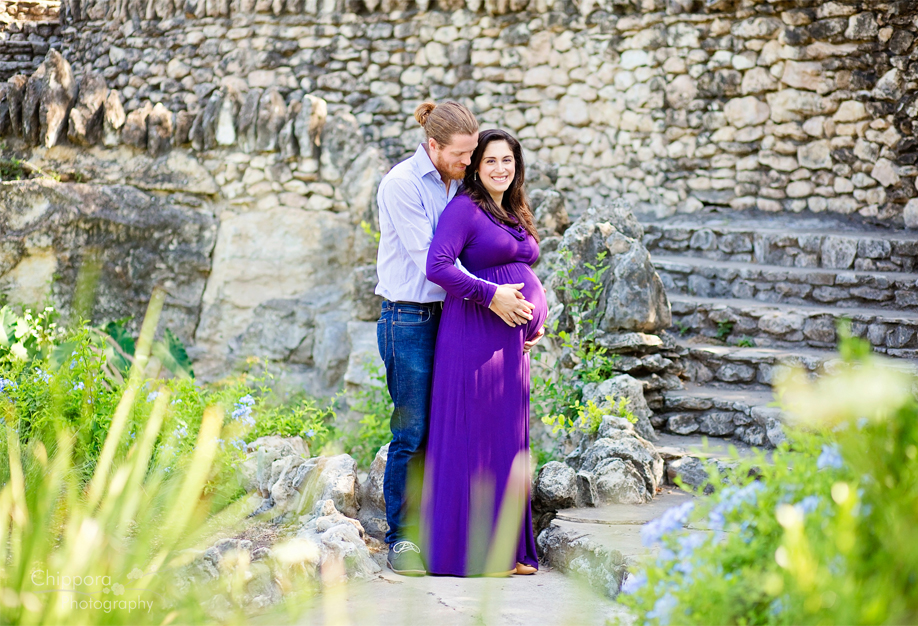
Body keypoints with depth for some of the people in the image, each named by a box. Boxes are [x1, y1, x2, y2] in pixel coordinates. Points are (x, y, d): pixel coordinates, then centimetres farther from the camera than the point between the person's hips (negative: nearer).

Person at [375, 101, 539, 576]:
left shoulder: (460, 184, 12)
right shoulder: (401, 184, -9)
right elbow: (430, 260, -16)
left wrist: (523, 306, 4)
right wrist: (490, 295, -19)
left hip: (452, 316, 6)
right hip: (409, 318, -6)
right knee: (412, 432, -4)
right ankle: (401, 538, 6)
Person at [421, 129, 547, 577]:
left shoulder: (516, 214, 19)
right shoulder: (464, 208, -6)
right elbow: (437, 266, -18)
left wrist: (537, 317, 11)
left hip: (510, 341, 8)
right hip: (474, 336, -8)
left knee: (508, 442, 11)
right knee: (473, 440, -4)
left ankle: (507, 549, 19)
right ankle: (472, 553, 3)